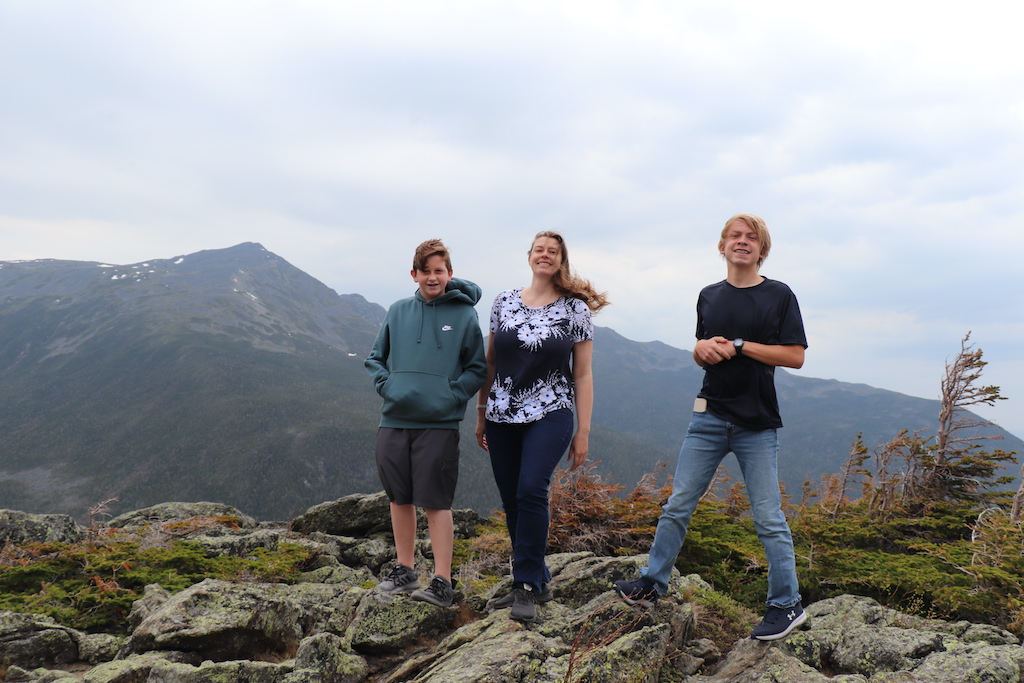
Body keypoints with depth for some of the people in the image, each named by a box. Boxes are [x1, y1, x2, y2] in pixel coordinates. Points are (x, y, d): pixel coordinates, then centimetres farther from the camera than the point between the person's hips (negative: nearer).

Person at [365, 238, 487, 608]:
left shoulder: (464, 314, 0)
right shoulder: (398, 311, 9)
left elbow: (477, 368, 4)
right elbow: (375, 358, 17)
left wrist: (453, 395, -10)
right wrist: (386, 385, -1)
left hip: (438, 424, -4)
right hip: (394, 421, 4)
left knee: (436, 503, -2)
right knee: (400, 499, 12)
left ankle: (442, 582, 6)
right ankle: (404, 570, 26)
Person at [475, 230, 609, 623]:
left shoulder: (575, 309, 0)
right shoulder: (504, 302, 8)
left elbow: (582, 375, 1)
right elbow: (490, 362, 14)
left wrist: (583, 432, -2)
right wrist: (481, 413, 13)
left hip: (549, 414, -4)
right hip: (502, 417, 4)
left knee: (531, 491, -18)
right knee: (511, 501, 5)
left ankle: (527, 587, -7)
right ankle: (536, 583, 20)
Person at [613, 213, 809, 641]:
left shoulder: (779, 296, -1)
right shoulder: (709, 296, 12)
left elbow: (795, 356, -8)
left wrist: (738, 346, -15)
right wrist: (702, 348, -4)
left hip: (757, 423, -4)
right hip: (709, 416, 4)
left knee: (768, 518, 1)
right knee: (677, 505, 7)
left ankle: (787, 605, 15)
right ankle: (653, 583, 19)